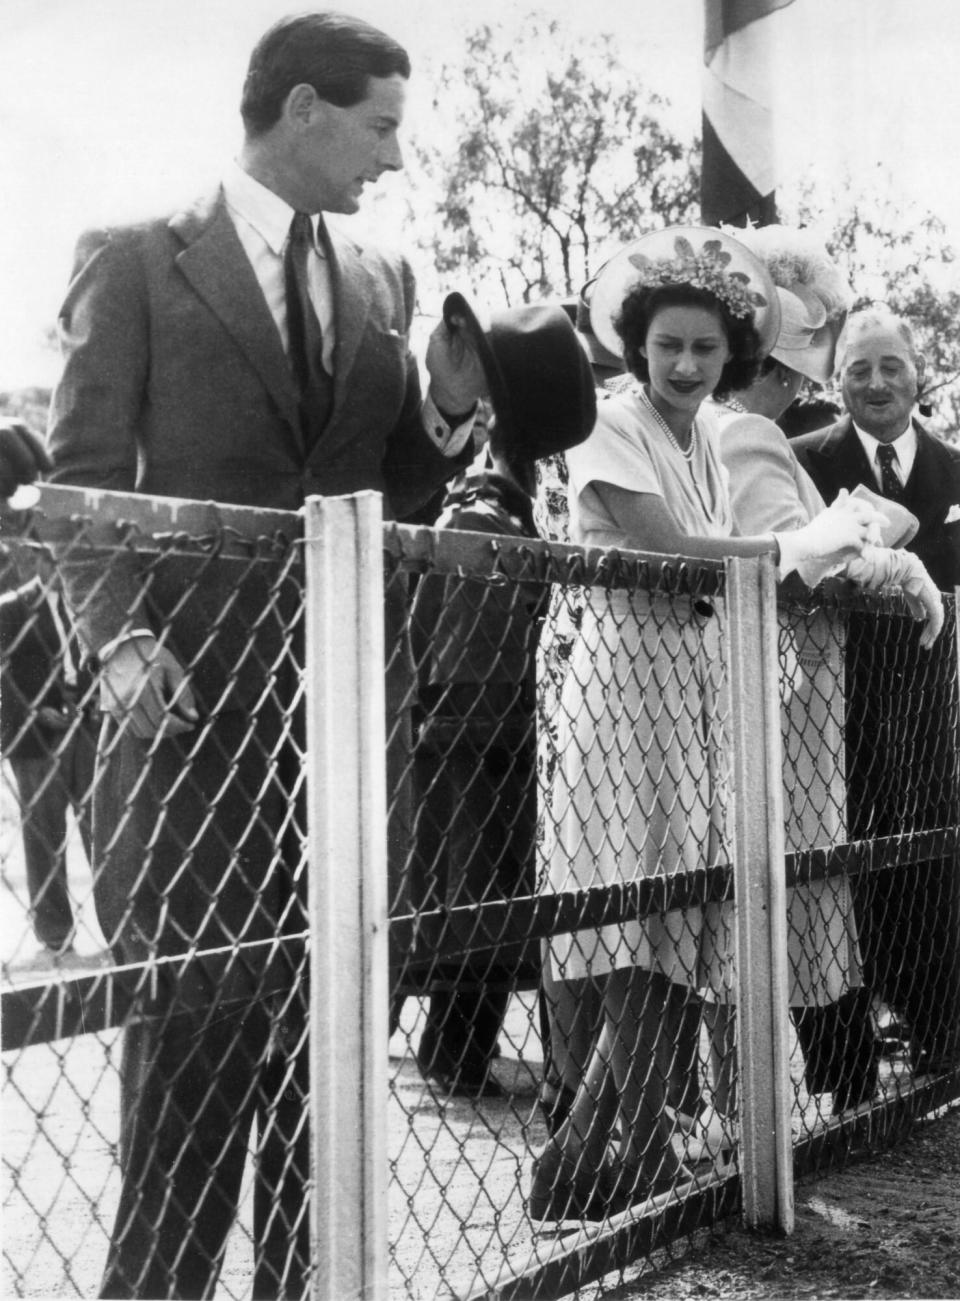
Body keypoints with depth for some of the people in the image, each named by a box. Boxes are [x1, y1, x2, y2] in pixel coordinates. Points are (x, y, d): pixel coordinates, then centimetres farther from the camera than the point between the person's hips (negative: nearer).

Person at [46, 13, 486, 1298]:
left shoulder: (382, 280, 14)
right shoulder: (137, 260, 1)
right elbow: (83, 478, -2)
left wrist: (447, 414, -3)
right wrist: (123, 640, -16)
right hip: (200, 697, -4)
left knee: (325, 1013, 10)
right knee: (194, 1020, -2)